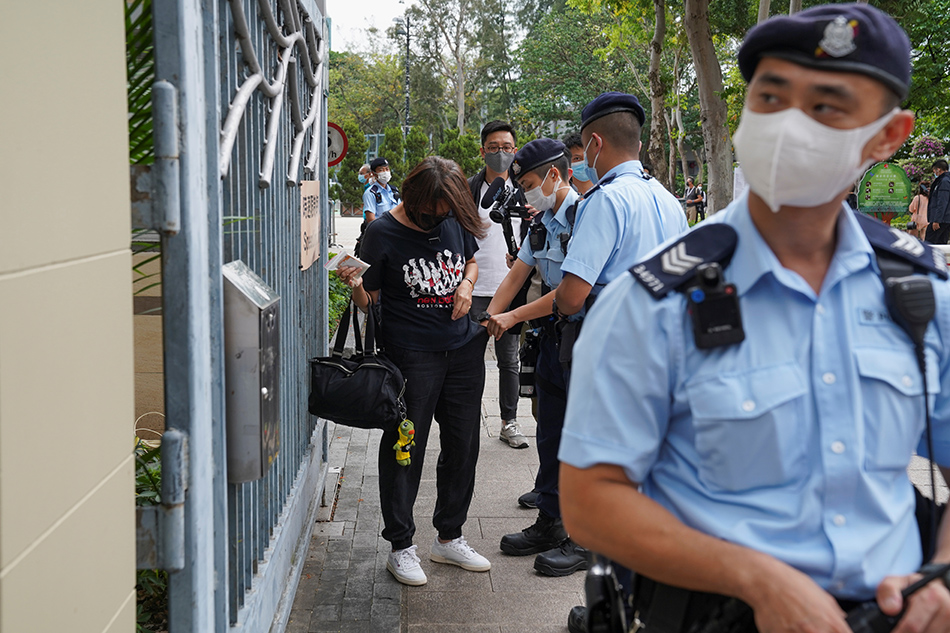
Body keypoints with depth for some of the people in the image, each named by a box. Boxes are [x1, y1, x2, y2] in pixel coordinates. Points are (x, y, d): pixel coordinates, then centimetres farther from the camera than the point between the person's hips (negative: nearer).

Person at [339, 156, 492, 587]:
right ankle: (401, 547, 15)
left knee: (462, 445, 11)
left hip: (464, 348, 5)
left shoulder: (454, 221, 4)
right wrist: (355, 286, -26)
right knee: (405, 449, 0)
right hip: (412, 354, -5)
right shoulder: (382, 233, -9)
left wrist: (467, 283, 2)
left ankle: (449, 538, 27)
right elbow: (369, 301, -5)